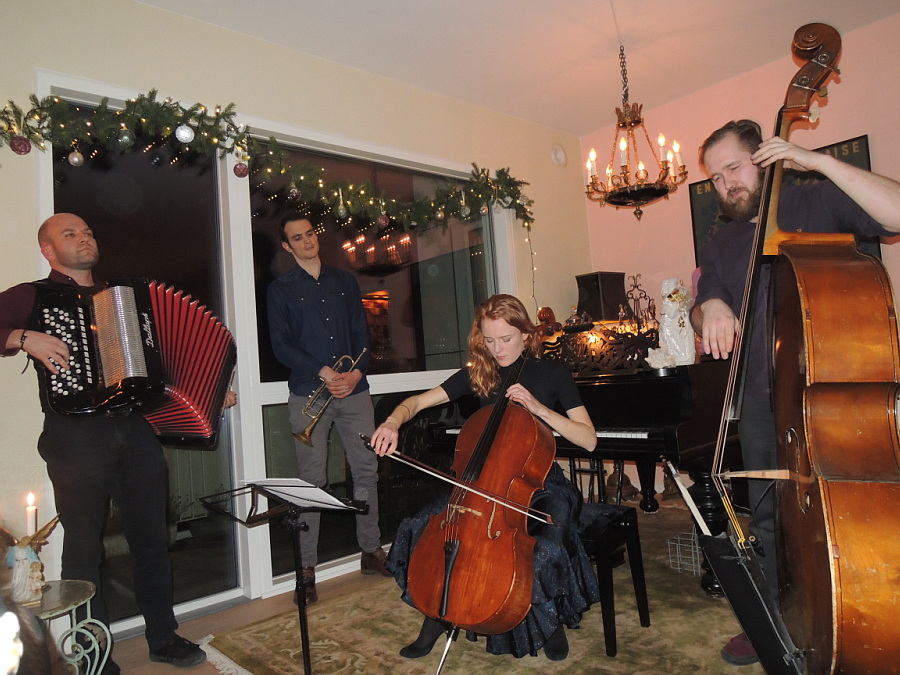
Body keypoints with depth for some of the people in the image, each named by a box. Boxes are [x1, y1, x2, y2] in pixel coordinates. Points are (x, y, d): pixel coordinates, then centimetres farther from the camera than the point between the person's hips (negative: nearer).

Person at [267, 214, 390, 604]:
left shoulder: (344, 281, 16)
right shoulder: (281, 289, 7)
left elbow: (361, 332, 11)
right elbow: (281, 344, -2)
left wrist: (356, 371, -6)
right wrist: (322, 371, -16)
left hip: (354, 389, 3)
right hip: (308, 393, -3)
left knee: (366, 470, 6)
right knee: (312, 480, 0)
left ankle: (371, 550, 21)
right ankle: (307, 567, 11)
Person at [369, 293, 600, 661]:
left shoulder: (551, 372, -7)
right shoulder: (478, 373, 1)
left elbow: (589, 440, -11)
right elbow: (418, 401, 1)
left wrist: (539, 408, -22)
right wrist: (393, 422, -20)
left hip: (539, 483, -3)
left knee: (545, 547, -31)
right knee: (420, 526, -16)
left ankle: (552, 621, 4)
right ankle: (435, 619, 8)